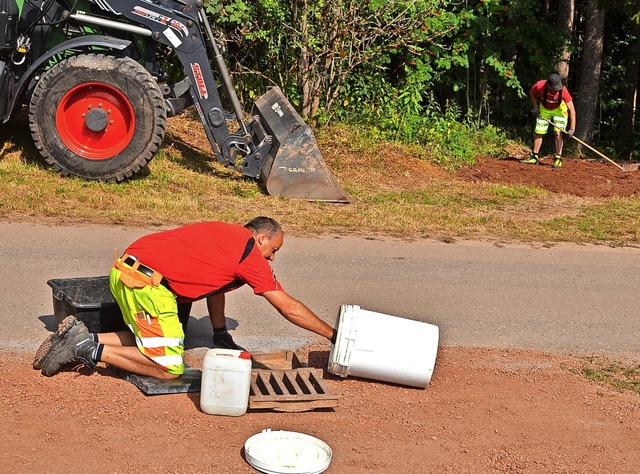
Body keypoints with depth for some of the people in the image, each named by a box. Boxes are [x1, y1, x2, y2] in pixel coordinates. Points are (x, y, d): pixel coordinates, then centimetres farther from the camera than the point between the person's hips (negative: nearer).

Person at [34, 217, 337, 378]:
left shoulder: (225, 233, 22)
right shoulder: (249, 254, -2)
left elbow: (214, 285, 31)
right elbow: (289, 308, 1)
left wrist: (222, 336, 33)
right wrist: (332, 334, 8)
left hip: (125, 270, 9)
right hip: (147, 282, -9)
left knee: (150, 342, 24)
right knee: (169, 367, -2)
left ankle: (79, 337, 12)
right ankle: (90, 349, -5)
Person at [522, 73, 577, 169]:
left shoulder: (562, 90, -36)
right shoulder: (540, 86, -33)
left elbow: (572, 110, -33)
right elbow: (532, 93, -5)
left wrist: (572, 129, -37)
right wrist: (535, 107, -12)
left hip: (559, 109, -2)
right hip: (544, 109, 2)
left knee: (558, 132, -14)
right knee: (538, 132, 4)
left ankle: (558, 158, -5)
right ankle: (534, 157, 17)